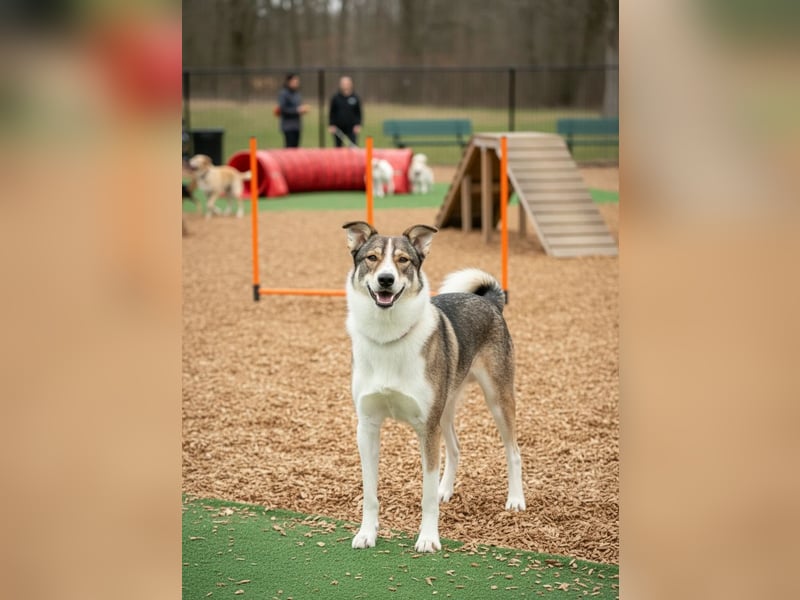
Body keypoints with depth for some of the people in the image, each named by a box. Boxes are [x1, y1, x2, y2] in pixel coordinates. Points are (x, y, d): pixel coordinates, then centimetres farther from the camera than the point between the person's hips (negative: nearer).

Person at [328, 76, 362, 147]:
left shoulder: (355, 97, 1)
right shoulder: (335, 98, 1)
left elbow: (359, 112, 6)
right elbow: (331, 113, 5)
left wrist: (358, 125, -3)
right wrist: (331, 125, -3)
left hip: (351, 128, -1)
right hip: (338, 128, 1)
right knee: (338, 147, 9)